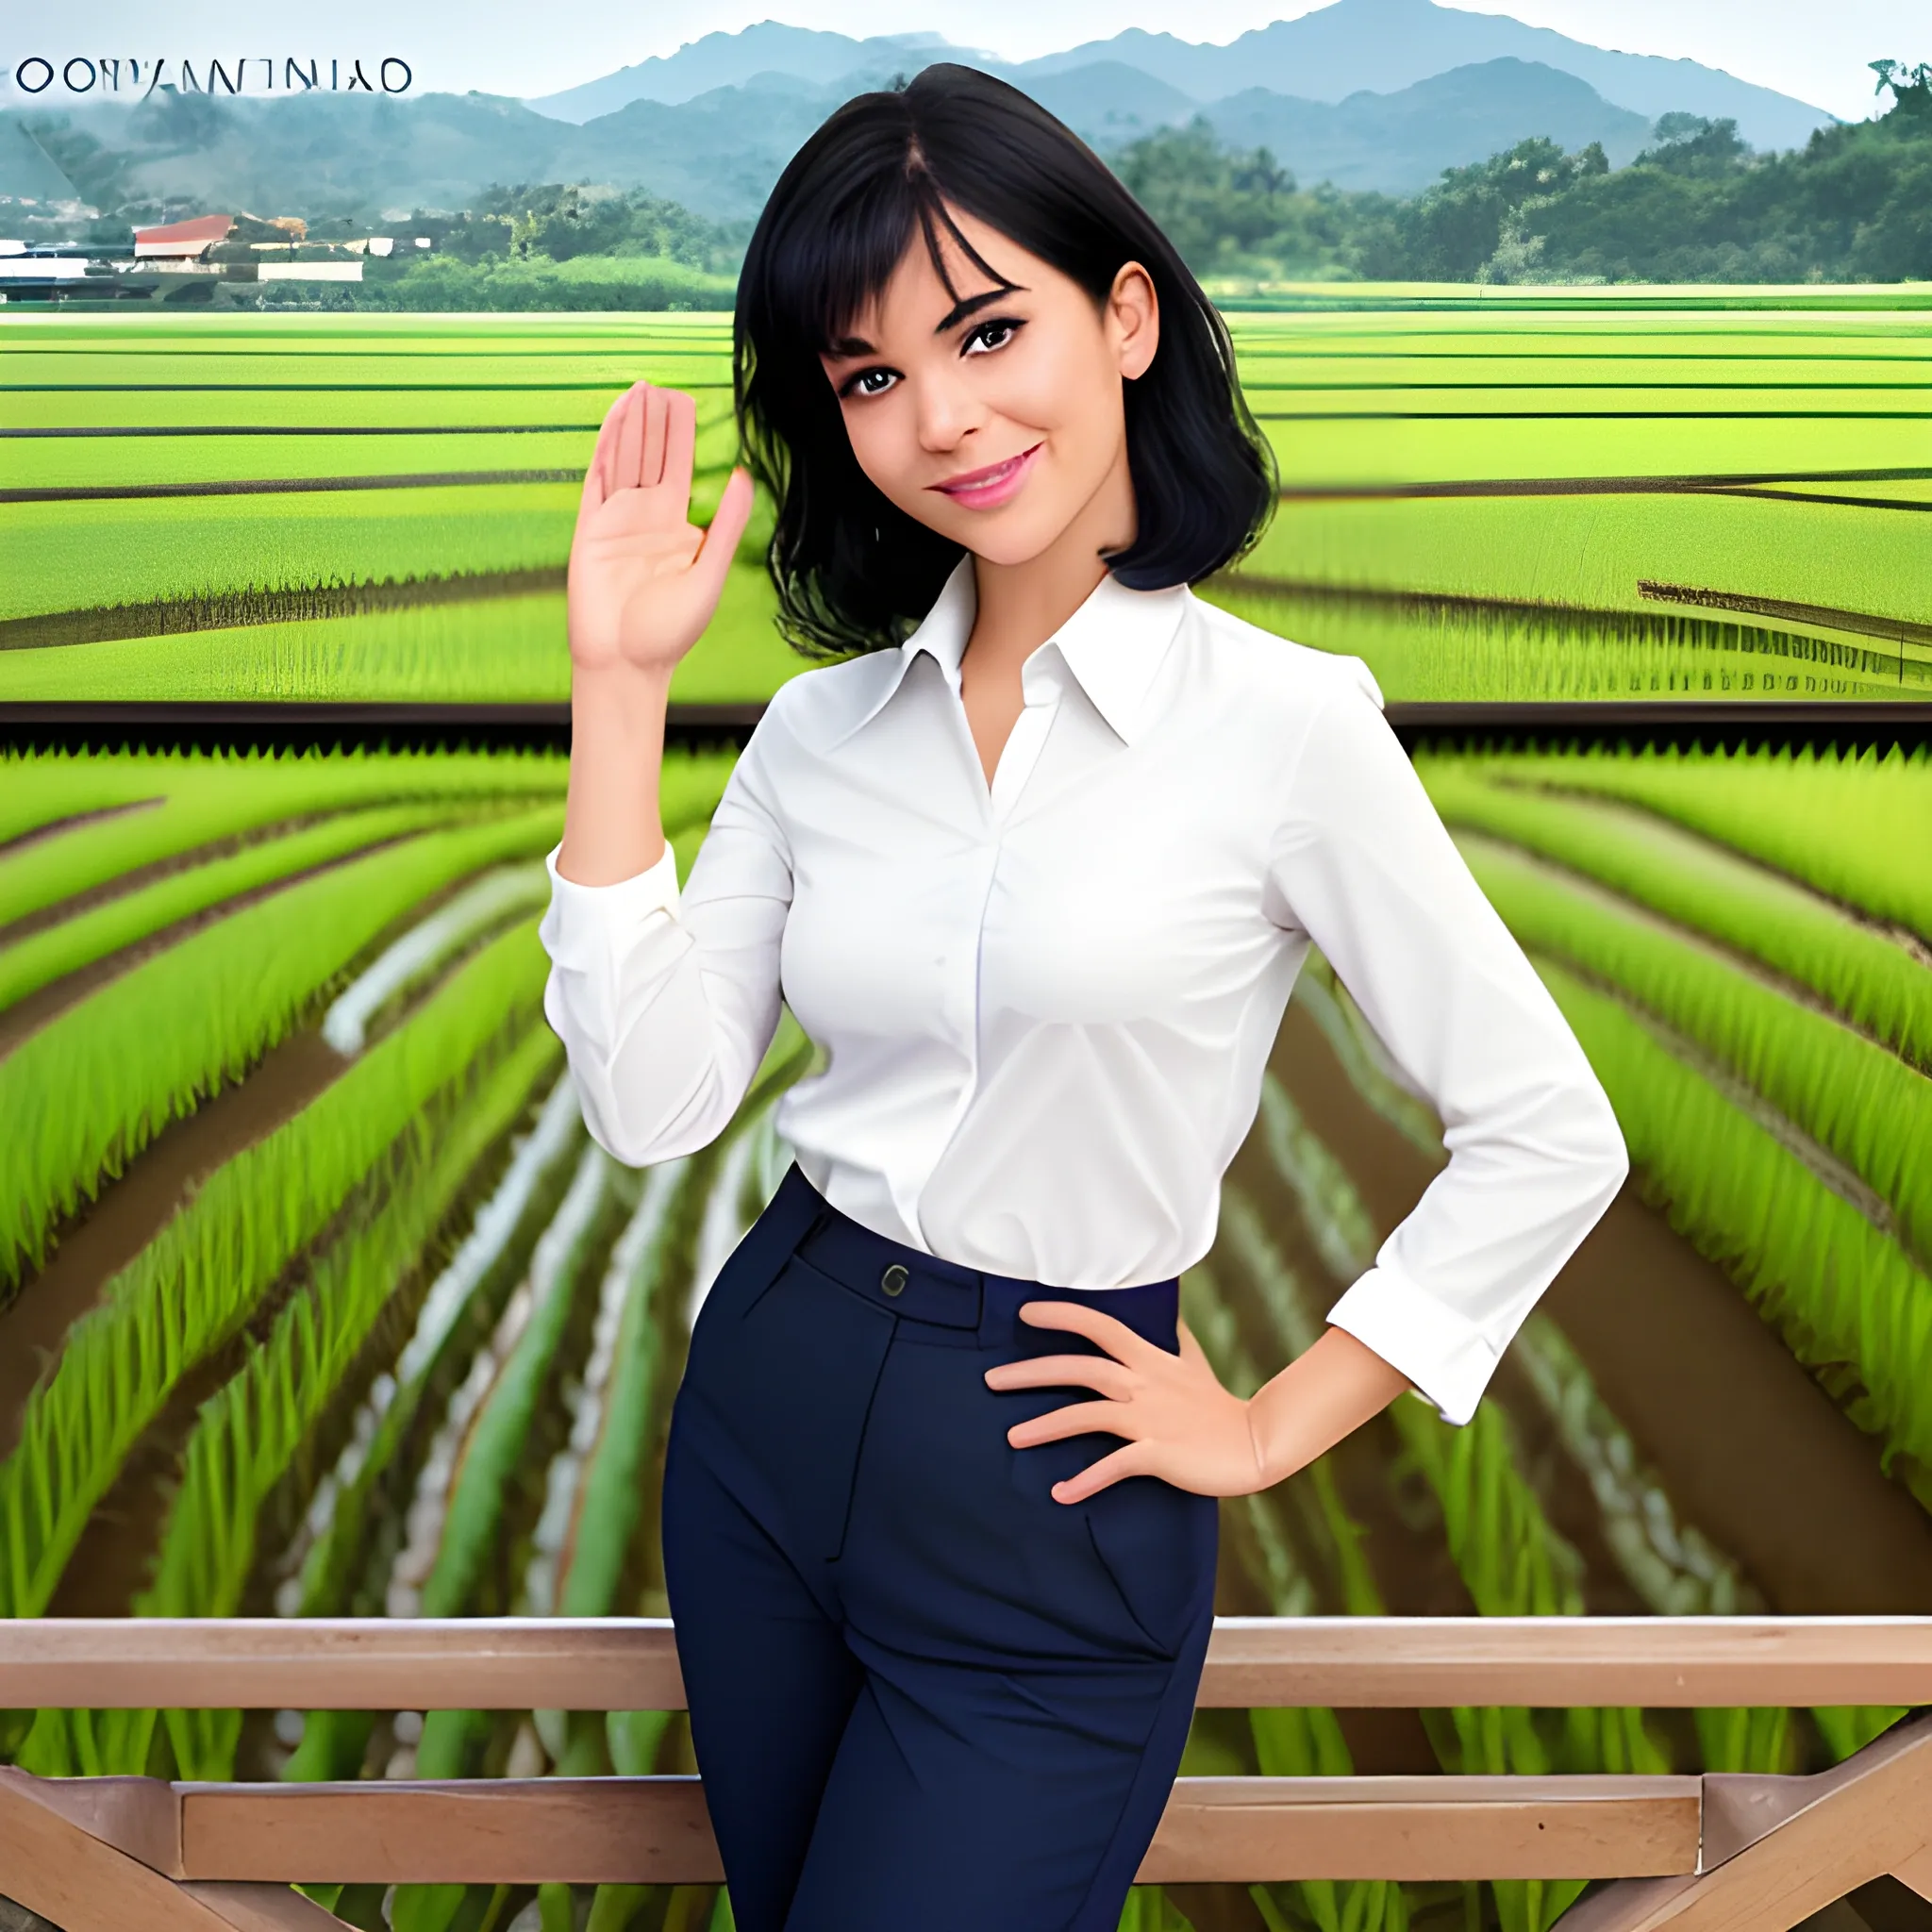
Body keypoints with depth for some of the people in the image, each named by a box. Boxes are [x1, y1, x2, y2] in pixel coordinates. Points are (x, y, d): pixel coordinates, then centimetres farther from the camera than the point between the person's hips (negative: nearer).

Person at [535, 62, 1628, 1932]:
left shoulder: (1284, 723, -13)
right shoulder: (822, 726, 1)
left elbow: (1548, 1139, -9)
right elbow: (653, 1100, -8)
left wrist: (1270, 1428, -5)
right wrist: (618, 688, -10)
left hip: (1045, 1499, -5)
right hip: (764, 1418, 5)